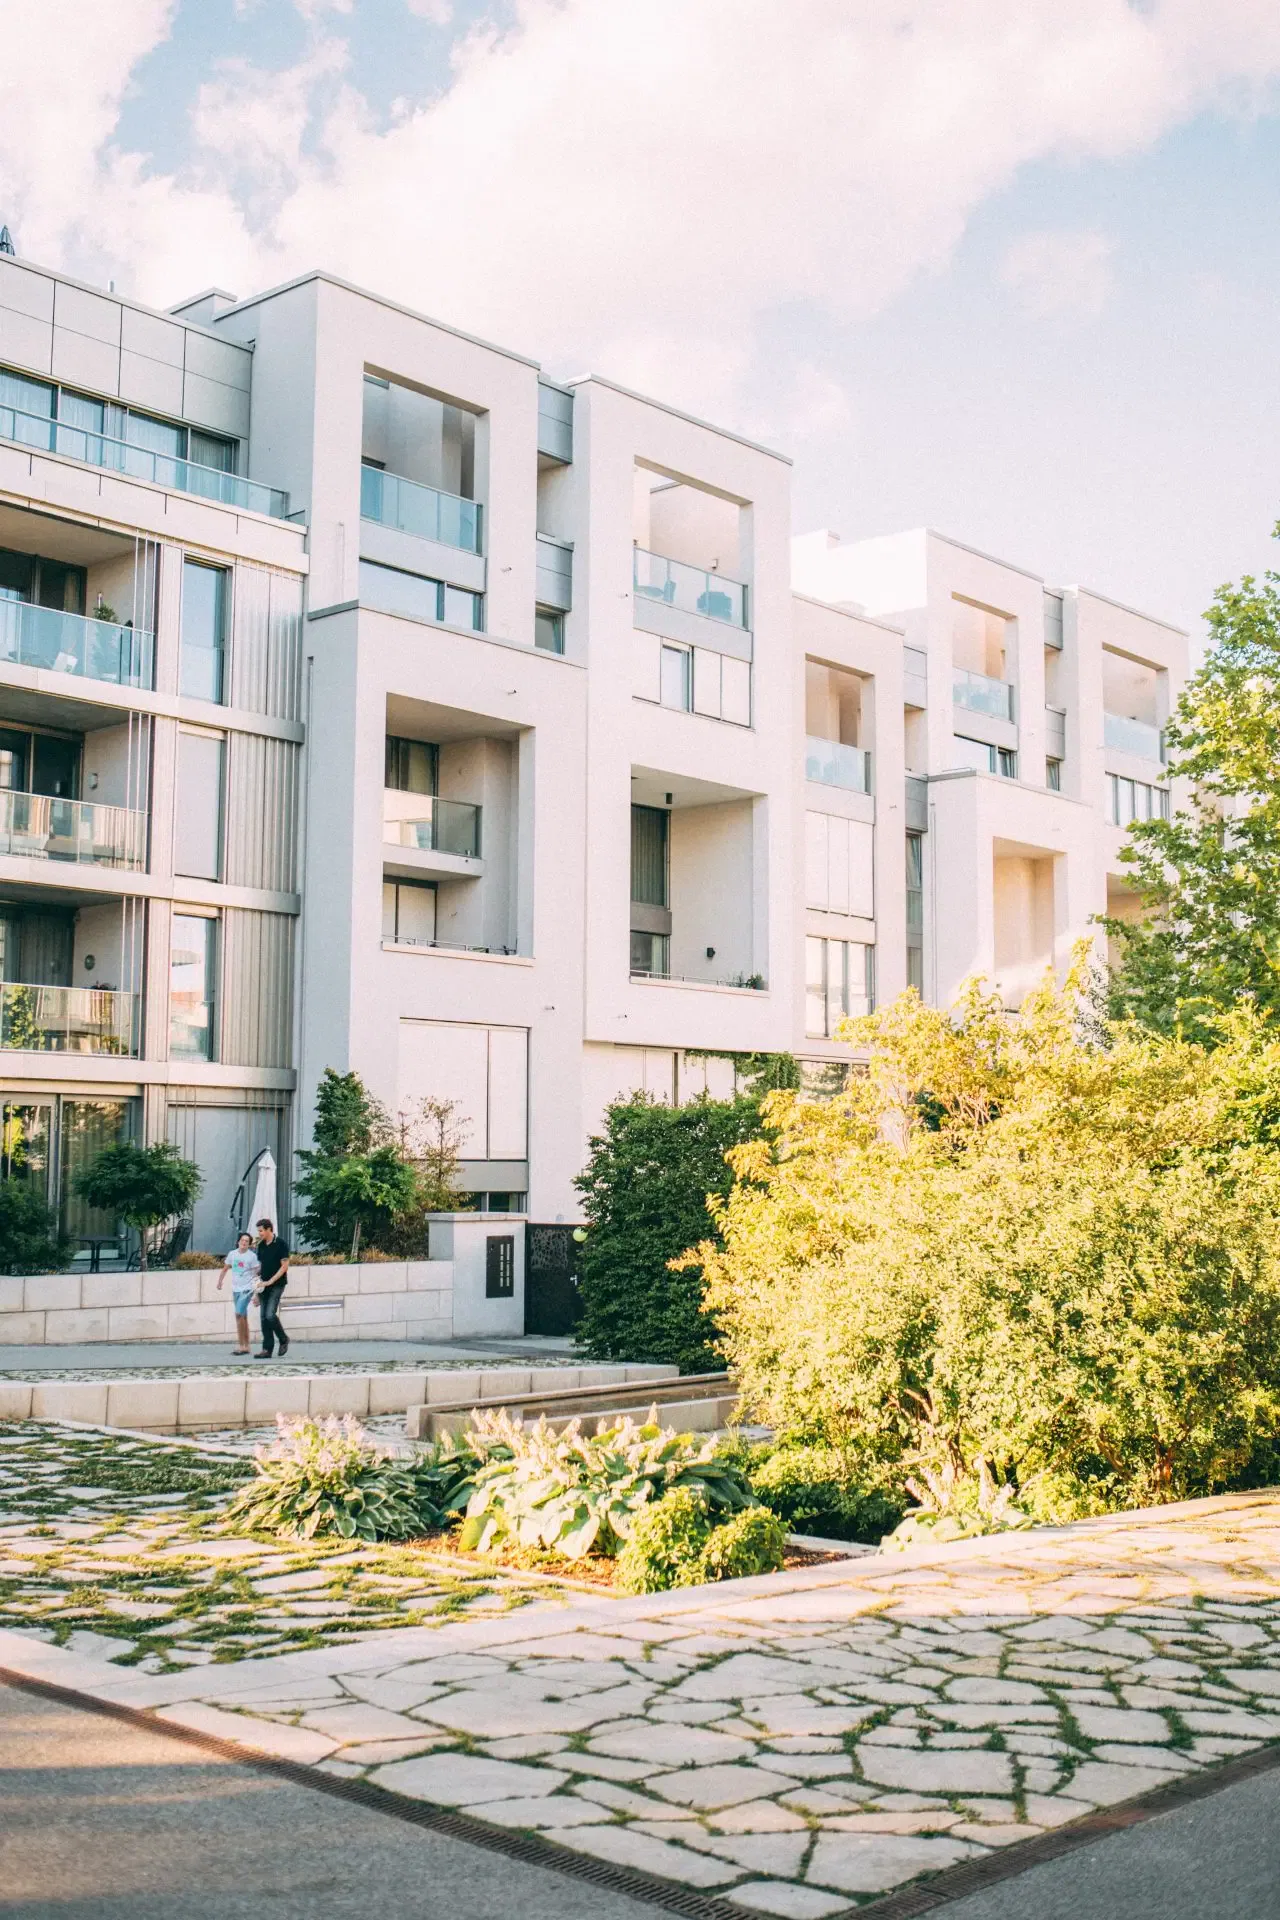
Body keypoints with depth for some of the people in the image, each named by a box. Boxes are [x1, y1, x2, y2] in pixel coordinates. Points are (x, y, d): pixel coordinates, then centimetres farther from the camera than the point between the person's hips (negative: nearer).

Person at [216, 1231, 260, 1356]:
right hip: (235, 1289, 6)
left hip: (247, 1289, -6)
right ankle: (246, 1346, 17)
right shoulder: (232, 1254, 6)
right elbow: (225, 1269, 16)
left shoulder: (252, 1256, -7)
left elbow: (257, 1274, -7)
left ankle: (240, 1344, -11)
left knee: (239, 1314, -17)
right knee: (243, 1317, 11)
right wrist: (220, 1281, 2)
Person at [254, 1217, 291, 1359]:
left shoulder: (280, 1244, -9)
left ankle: (283, 1339, 6)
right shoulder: (261, 1245, 11)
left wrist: (270, 1281, -17)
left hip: (277, 1285, -7)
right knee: (264, 1317, 2)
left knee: (270, 1315, -16)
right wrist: (257, 1276, 0)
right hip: (264, 1286, 7)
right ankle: (267, 1349, 5)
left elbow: (285, 1266, -12)